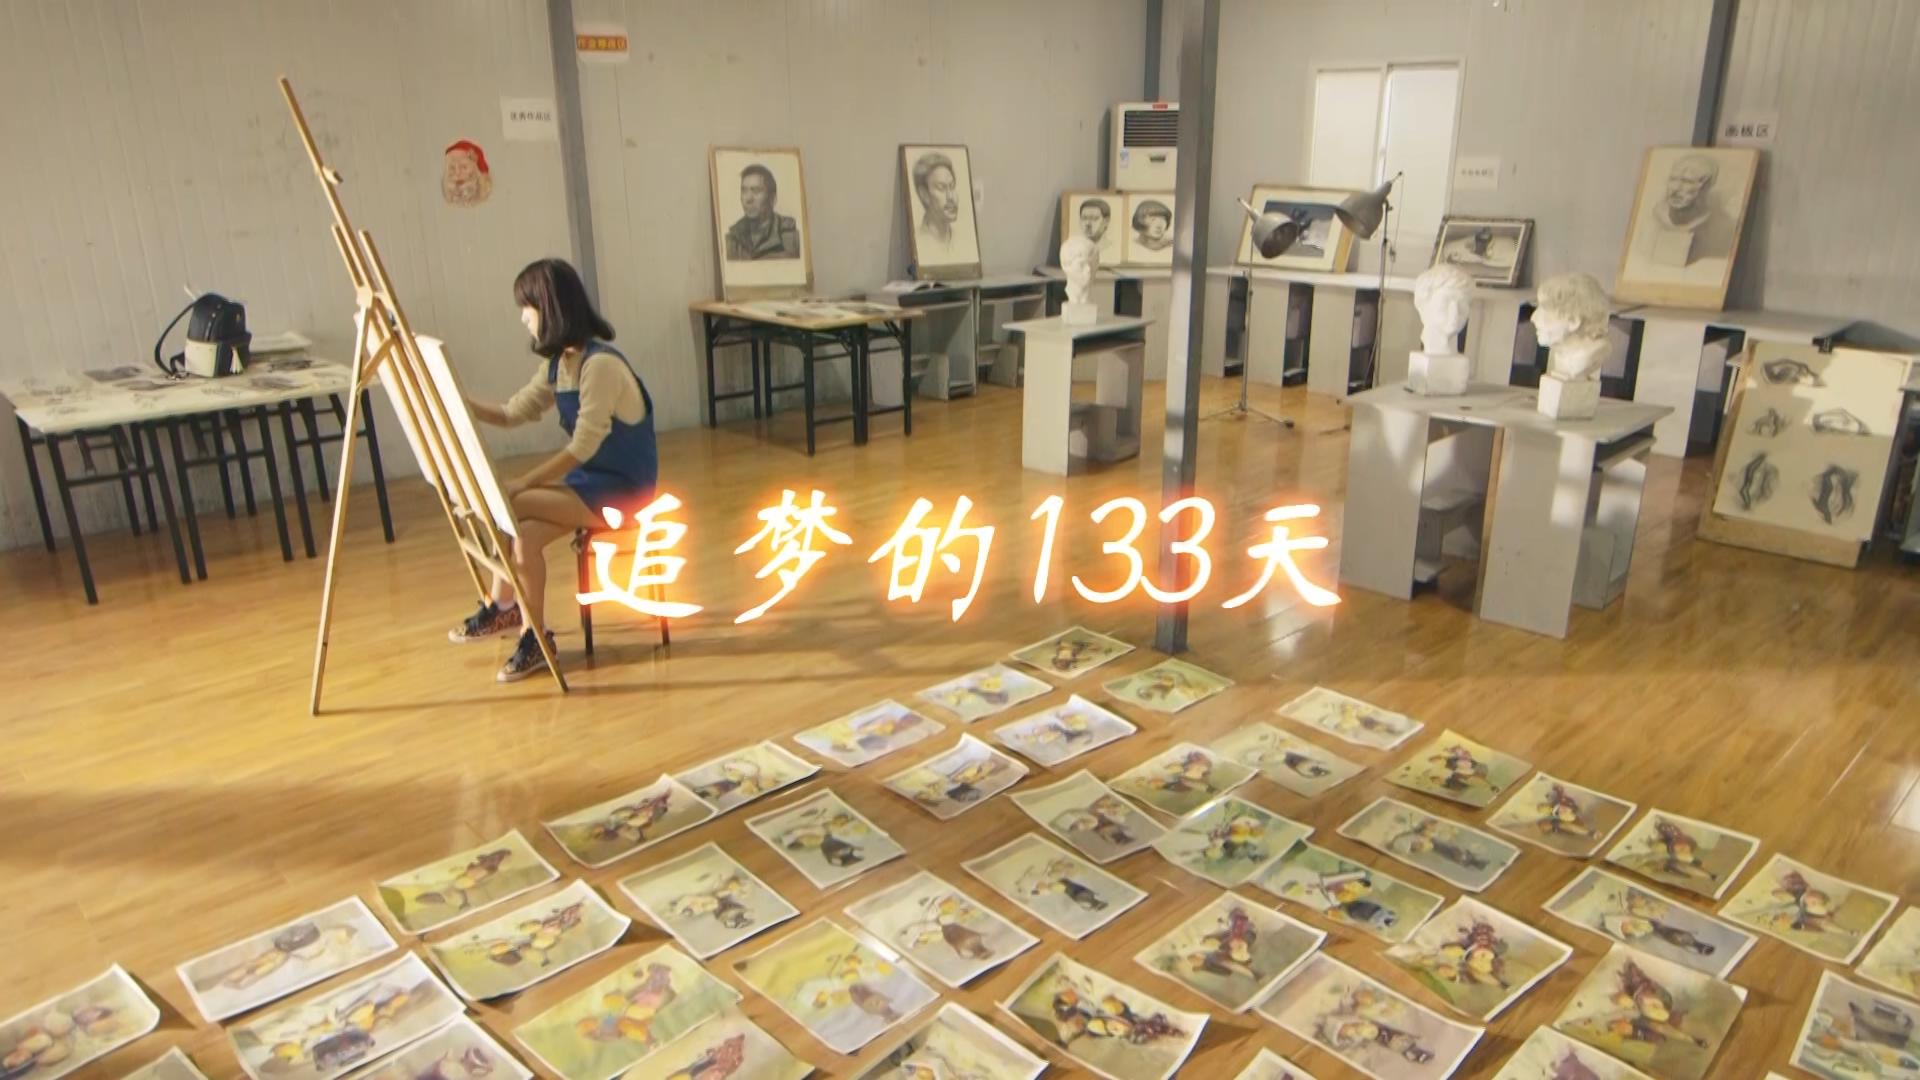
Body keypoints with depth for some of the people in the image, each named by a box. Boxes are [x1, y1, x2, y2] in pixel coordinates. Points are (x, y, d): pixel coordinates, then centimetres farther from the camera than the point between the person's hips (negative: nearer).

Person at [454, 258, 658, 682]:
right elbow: (512, 414, 12)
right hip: (588, 479, 8)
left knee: (505, 508, -18)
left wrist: (519, 486, -26)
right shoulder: (556, 364, 7)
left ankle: (502, 609, 2)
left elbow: (582, 447, -25)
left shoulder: (600, 364, -22)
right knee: (522, 532, -13)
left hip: (622, 486, -8)